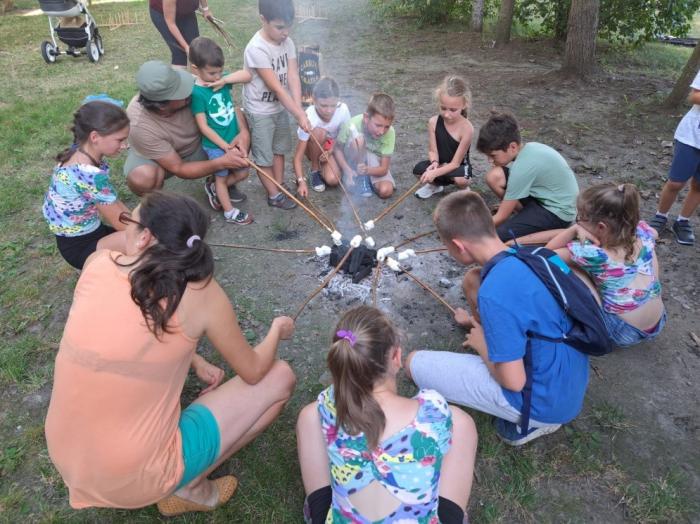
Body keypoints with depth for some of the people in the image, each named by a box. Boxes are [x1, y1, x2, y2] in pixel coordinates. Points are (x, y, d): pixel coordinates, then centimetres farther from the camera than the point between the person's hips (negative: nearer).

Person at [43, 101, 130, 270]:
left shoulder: (79, 153, -4)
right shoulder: (92, 176, -31)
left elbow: (111, 202, 5)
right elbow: (121, 223, -19)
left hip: (89, 232, 9)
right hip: (79, 247, -9)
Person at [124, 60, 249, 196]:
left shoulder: (194, 89, -32)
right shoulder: (140, 126, -38)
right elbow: (178, 169, -31)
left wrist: (243, 132, -36)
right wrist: (222, 163, -41)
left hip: (196, 146, 4)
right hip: (150, 155, -3)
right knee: (142, 178, -38)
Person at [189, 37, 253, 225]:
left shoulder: (222, 82, -3)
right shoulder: (197, 93, -21)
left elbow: (247, 75, -11)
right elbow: (203, 127, -20)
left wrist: (225, 80, -23)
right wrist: (224, 145, -19)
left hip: (234, 139, 6)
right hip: (215, 145, -6)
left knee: (242, 173, 19)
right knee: (222, 177, 13)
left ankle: (214, 187, 42)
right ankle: (230, 212, 30)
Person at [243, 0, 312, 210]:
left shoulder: (287, 42, -6)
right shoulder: (256, 49, -28)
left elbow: (293, 77, -13)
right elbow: (276, 88, -28)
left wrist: (299, 109, -26)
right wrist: (300, 115, -28)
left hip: (280, 107, 7)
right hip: (260, 112, -7)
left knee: (279, 150, 19)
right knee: (264, 156, 8)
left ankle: (280, 188, 36)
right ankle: (274, 196, 24)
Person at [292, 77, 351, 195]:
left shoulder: (342, 109, -27)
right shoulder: (309, 118, -35)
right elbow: (298, 157, -33)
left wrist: (330, 151, -24)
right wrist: (301, 181, -45)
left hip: (332, 146, 1)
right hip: (313, 146, -1)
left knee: (333, 180, -26)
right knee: (319, 132, -37)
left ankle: (322, 166, 11)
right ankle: (314, 170, -13)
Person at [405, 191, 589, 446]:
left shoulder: (494, 294, -33)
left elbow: (514, 382, -25)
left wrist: (482, 346, -7)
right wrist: (484, 324, 19)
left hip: (548, 402, -7)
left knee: (415, 363, -6)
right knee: (473, 280, 8)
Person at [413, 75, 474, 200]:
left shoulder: (467, 128, -26)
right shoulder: (434, 122, -16)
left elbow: (455, 163, -23)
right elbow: (432, 151, -9)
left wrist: (435, 172, -37)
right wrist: (434, 163, -33)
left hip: (458, 166, -3)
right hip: (439, 165, 3)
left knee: (460, 179, -36)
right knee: (419, 170, -26)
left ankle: (463, 189, 5)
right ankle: (435, 185, 10)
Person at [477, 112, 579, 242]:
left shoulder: (522, 167, -27)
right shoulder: (528, 148, -4)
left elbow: (501, 217, -19)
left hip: (557, 212, -9)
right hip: (544, 197, 9)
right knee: (494, 176, -5)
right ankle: (527, 217, 7)